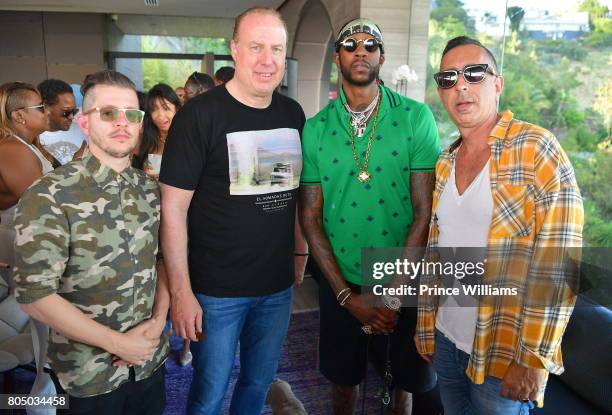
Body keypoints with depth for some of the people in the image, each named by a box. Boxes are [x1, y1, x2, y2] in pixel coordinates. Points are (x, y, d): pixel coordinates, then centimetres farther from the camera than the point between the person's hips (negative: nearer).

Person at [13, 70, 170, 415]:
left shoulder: (151, 190, 1)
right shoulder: (49, 198, -17)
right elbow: (34, 295, -18)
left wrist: (159, 319, -6)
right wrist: (118, 342, -16)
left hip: (151, 358, 5)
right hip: (89, 375, -4)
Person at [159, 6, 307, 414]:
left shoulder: (293, 113, 4)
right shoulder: (199, 115, -13)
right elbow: (174, 208, -13)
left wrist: (301, 251, 11)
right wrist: (181, 291, -14)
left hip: (278, 287, 5)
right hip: (216, 290, -4)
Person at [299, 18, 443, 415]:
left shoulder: (416, 118, -7)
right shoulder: (316, 128, -2)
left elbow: (425, 210, -10)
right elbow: (310, 216, -2)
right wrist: (346, 294, -8)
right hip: (341, 281, 2)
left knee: (410, 377, 17)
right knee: (343, 377, 19)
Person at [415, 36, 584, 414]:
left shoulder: (536, 149, -13)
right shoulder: (445, 164, 6)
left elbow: (557, 264, -17)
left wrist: (534, 358, -17)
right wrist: (427, 329, 11)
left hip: (505, 356, -5)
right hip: (447, 342, 6)